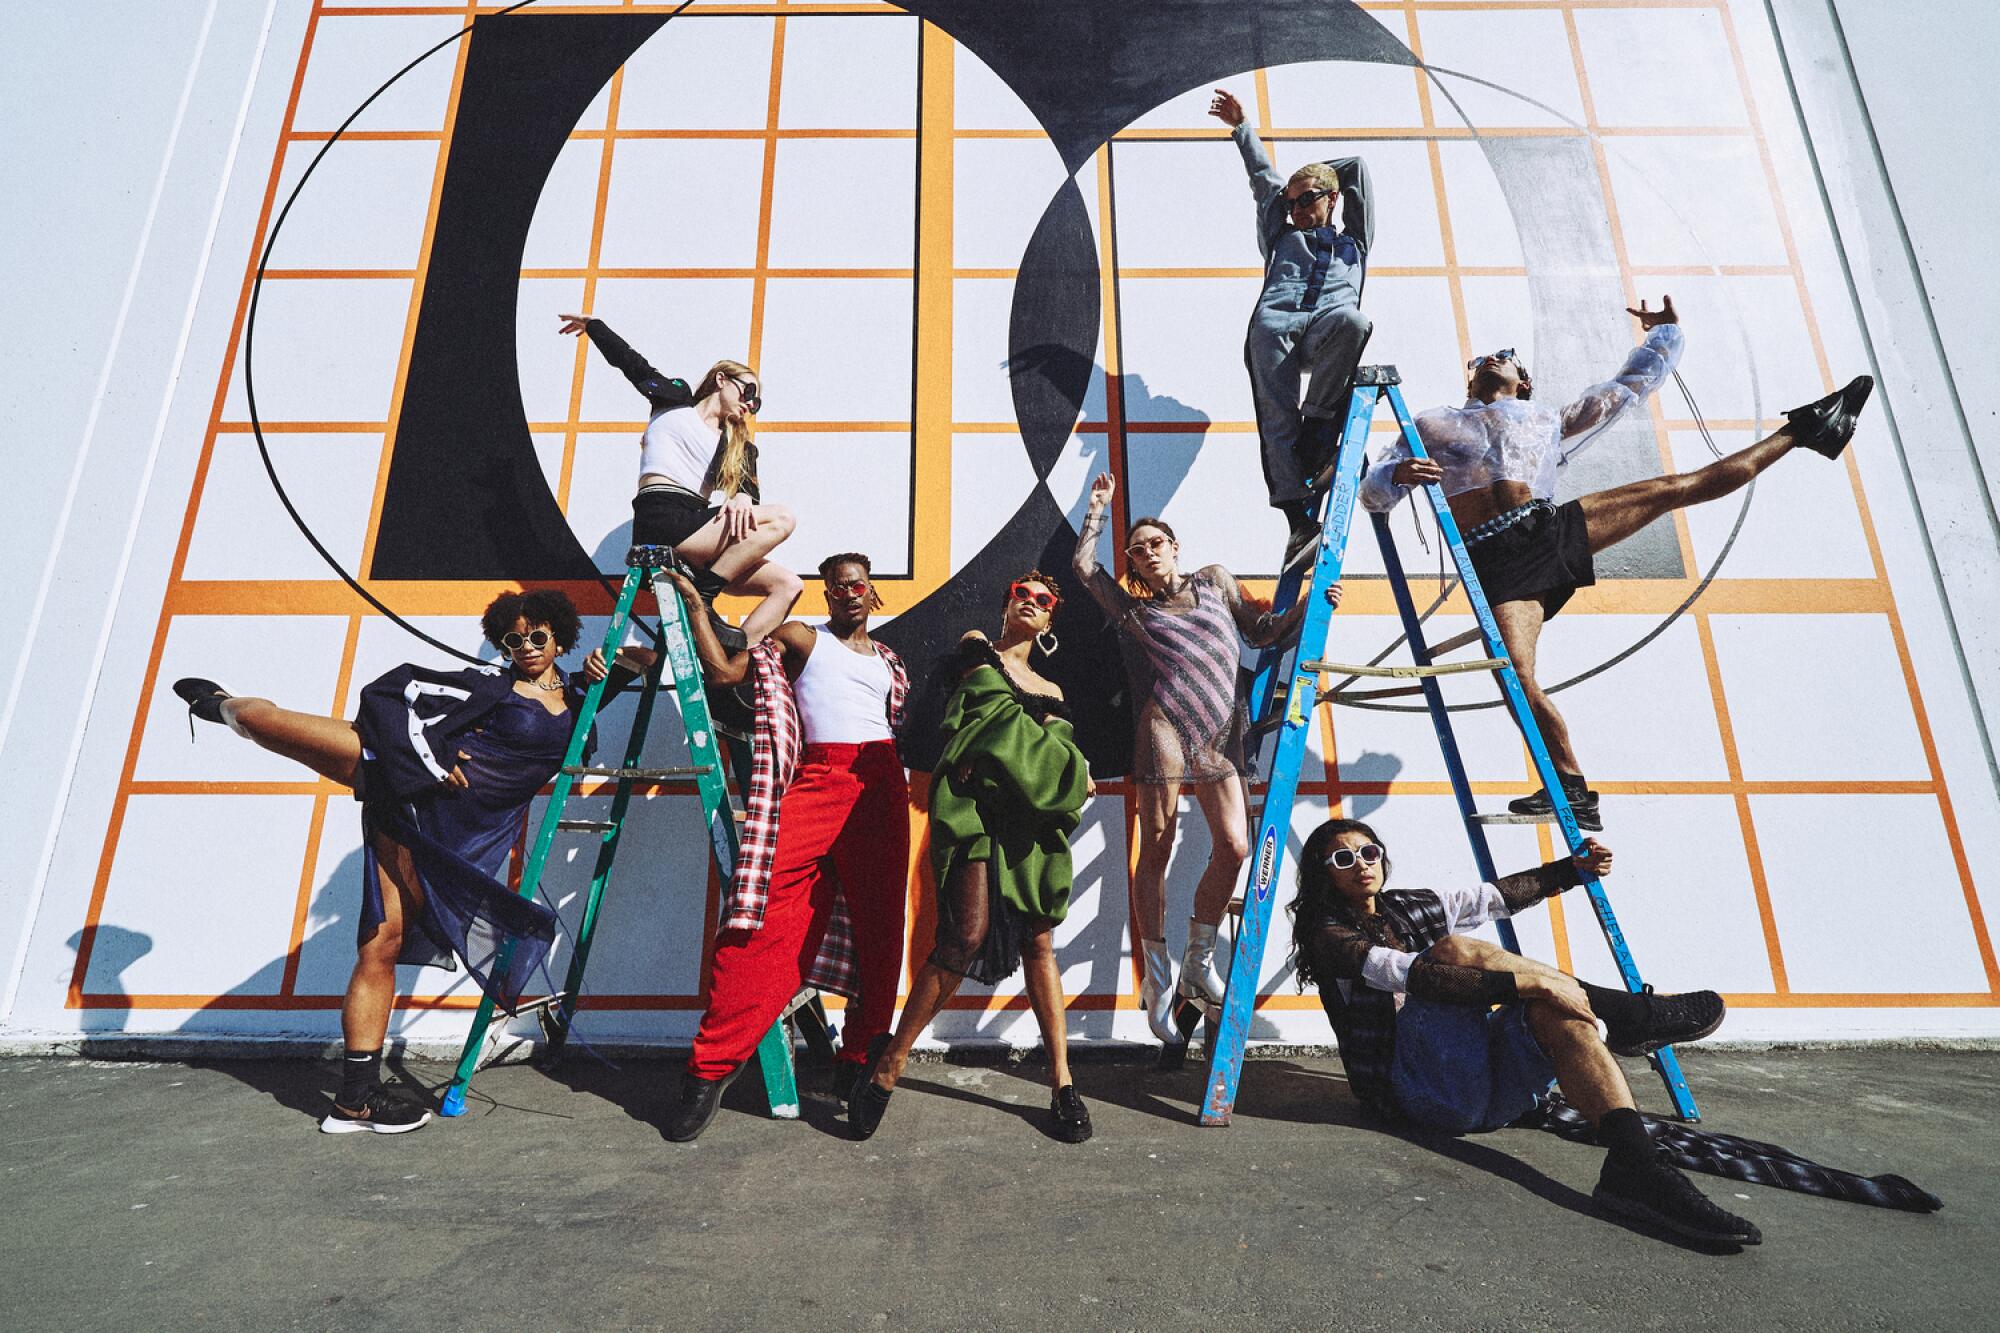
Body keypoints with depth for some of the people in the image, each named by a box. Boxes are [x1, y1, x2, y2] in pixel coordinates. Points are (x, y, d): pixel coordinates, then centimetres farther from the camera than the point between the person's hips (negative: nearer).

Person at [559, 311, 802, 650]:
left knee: (788, 585, -11)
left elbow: (748, 485, 8)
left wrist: (743, 496, -17)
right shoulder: (677, 398, 17)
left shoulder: (737, 446, 25)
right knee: (781, 519, -22)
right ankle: (700, 601, -22)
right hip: (661, 520, -6)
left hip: (697, 528, 6)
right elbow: (632, 363, 15)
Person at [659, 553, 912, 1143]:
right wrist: (694, 602, 6)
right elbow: (724, 670, 6)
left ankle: (860, 1060, 16)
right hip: (816, 781, -3)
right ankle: (710, 1068, -4)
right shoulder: (800, 638, 14)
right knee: (767, 922, -14)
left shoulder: (888, 660, 25)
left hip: (881, 787, 4)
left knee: (878, 929, 1)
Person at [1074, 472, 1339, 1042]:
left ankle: (1199, 959, 11)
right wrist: (1099, 506, 25)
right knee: (1155, 853, -2)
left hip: (1222, 736, 2)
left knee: (1235, 848, -9)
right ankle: (1157, 974, 10)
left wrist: (1309, 606, 12)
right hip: (1165, 728, -2)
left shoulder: (1214, 580, 22)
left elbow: (1262, 631, 25)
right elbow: (1083, 563, 20)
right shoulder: (1134, 609, 18)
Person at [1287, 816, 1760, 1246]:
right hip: (1416, 1092, -7)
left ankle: (1635, 1168, -33)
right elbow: (1413, 976, -21)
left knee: (1553, 1010, -20)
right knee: (1455, 950, -25)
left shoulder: (1411, 906, 18)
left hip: (1478, 1083, 7)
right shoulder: (1328, 935, -5)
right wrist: (1526, 982, -26)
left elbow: (1498, 895, 23)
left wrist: (1572, 869, 10)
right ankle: (1629, 1015, -14)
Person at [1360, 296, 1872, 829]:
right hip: (1495, 561, -3)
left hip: (1549, 527, 3)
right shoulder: (1431, 424, 22)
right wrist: (1398, 474, -12)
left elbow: (1632, 385, 38)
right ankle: (1574, 790, -12)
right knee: (1517, 677, -20)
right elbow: (1371, 491, 10)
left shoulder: (1548, 420, 32)